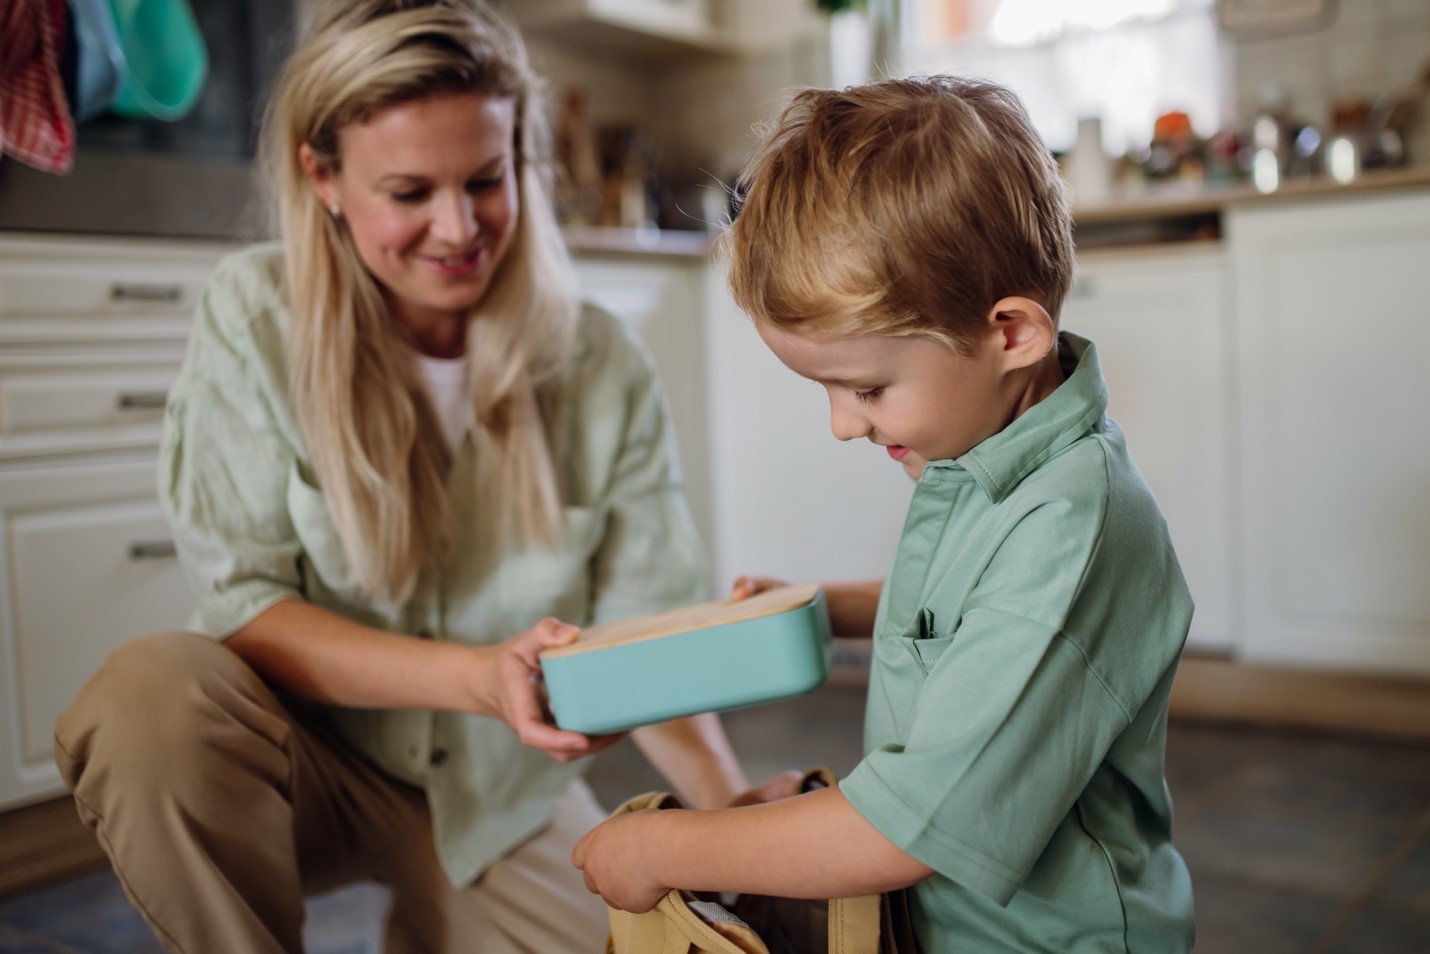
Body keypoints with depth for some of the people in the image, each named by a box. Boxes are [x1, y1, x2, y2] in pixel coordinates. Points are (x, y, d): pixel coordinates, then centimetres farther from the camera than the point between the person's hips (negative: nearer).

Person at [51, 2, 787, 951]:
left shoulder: (601, 369, -10)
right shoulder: (254, 317, -13)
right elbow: (243, 604, -15)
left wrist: (735, 803, -26)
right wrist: (478, 676, -29)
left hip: (500, 796, 3)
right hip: (310, 758, -2)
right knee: (149, 694, -31)